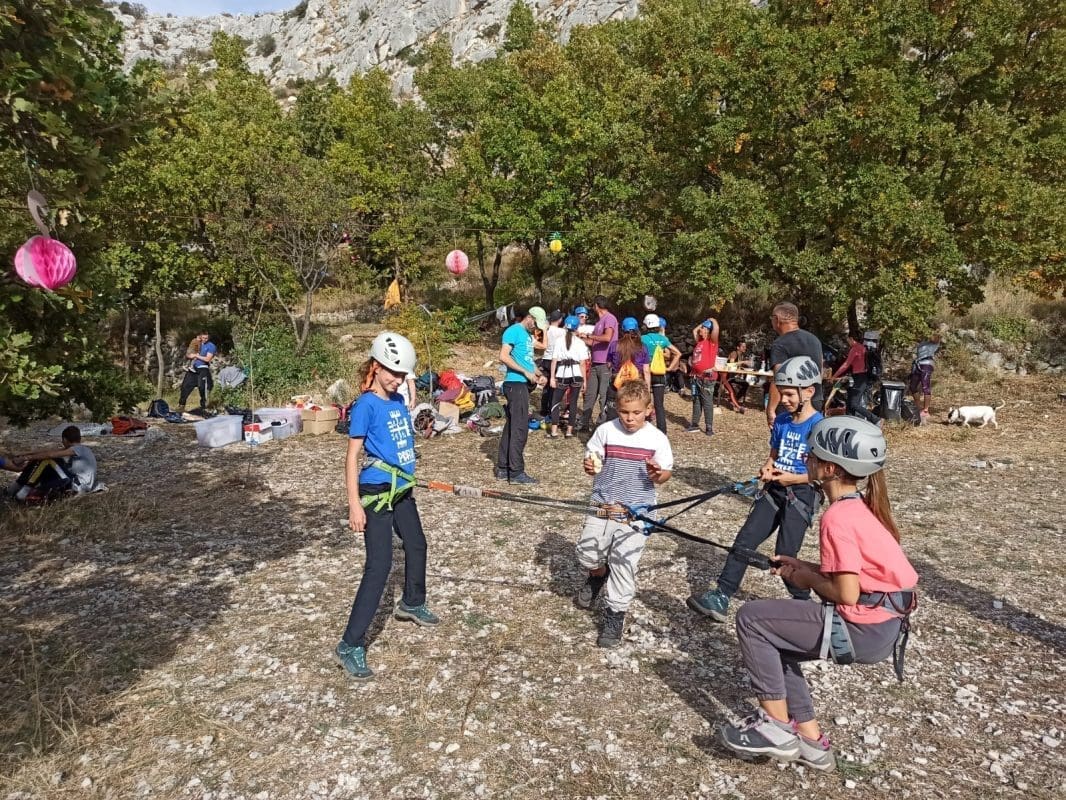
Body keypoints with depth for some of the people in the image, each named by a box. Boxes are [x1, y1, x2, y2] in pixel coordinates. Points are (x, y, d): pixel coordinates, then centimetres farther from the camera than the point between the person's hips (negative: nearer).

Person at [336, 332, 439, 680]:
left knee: (416, 545, 25)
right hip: (376, 494, -9)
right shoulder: (366, 405, -16)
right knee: (379, 566, -11)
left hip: (402, 491, 9)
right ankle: (350, 646, -4)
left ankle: (412, 603, 51)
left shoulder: (398, 401, 6)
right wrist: (354, 505, -20)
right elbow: (352, 456, -17)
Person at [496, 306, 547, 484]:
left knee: (511, 426, 12)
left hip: (522, 385, 10)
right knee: (520, 428, -9)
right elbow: (503, 356, -18)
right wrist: (526, 372, -19)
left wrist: (538, 374, 8)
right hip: (515, 384, -10)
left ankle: (503, 468, 19)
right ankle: (516, 472, -5)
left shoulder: (528, 335, 18)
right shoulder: (514, 331, -9)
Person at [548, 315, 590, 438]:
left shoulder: (559, 340, 1)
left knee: (556, 401, 8)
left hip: (562, 374, -1)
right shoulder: (580, 343, 3)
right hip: (576, 375, 1)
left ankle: (554, 431, 0)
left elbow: (554, 361, -3)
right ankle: (569, 431, 9)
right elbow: (582, 363, 0)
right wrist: (584, 380, 6)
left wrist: (552, 377, 2)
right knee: (573, 402, 8)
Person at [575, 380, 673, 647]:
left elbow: (665, 473, 3)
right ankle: (598, 575, 41)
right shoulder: (606, 430, -3)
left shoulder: (657, 438, -5)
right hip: (603, 507, 2)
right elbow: (592, 462, 7)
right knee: (587, 554, 6)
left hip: (636, 512, -2)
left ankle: (615, 615, 15)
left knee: (623, 563, -2)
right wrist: (590, 466, -16)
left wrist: (657, 475, -19)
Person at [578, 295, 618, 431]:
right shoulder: (599, 320, 18)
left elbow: (607, 337, -24)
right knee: (589, 394, 10)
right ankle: (585, 423, 16)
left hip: (606, 364, -9)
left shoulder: (609, 318, -9)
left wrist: (590, 335, -13)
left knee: (604, 396, -2)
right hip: (595, 364, 9)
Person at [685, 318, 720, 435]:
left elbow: (716, 329, -20)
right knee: (696, 401, 12)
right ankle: (694, 425, 18)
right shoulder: (699, 341, 15)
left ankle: (709, 427, 1)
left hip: (707, 377, -7)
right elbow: (694, 331, 31)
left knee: (707, 402, -3)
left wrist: (712, 320, -2)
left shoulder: (712, 342, -5)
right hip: (695, 376, 7)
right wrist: (703, 322, 22)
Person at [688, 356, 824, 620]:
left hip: (801, 494, -6)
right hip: (773, 490, 6)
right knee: (745, 540, -2)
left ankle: (803, 600, 20)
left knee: (785, 554, -5)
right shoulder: (781, 421, 7)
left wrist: (793, 478, -20)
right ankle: (721, 596, -1)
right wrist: (767, 468, -4)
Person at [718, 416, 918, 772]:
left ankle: (777, 727, 3)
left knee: (752, 618, -7)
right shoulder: (861, 506, 9)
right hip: (882, 622, 10)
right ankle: (810, 740, 23)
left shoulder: (838, 517, -20)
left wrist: (808, 578, -4)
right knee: (772, 641, 18)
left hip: (863, 629, -10)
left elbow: (846, 593, -22)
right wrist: (806, 567, 9)